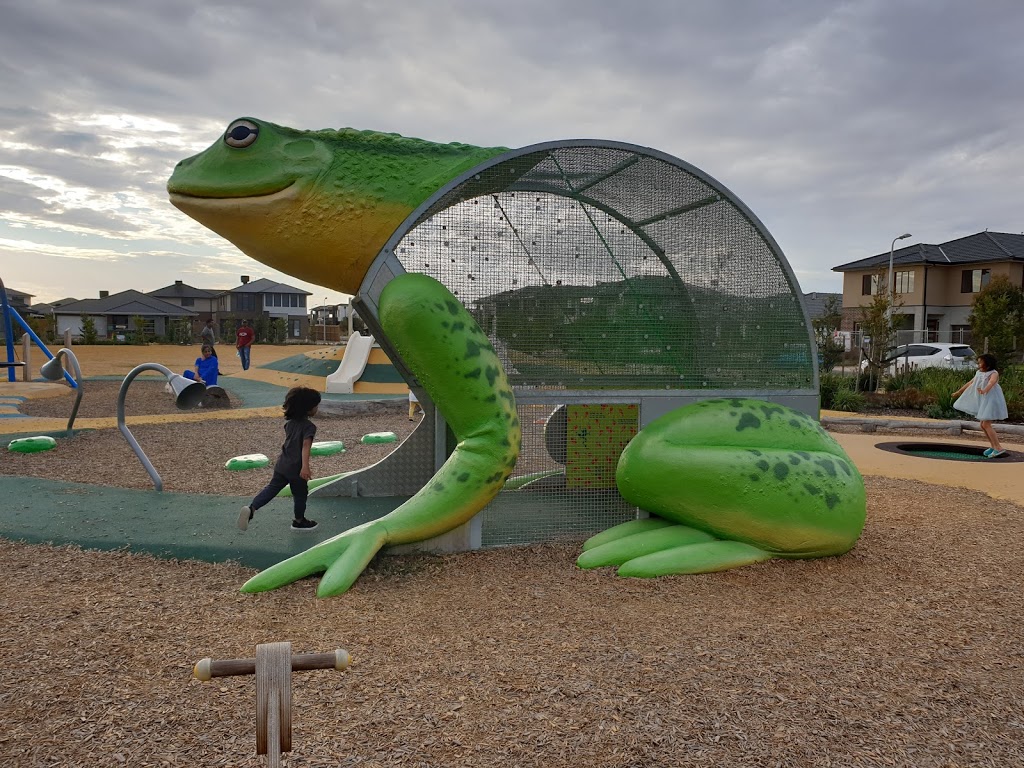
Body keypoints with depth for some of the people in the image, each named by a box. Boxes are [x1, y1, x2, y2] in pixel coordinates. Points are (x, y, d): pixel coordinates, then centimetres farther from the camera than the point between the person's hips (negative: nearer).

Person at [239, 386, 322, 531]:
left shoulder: (290, 422, 6)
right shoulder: (309, 427, -18)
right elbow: (306, 446, -30)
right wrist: (305, 467, -39)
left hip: (282, 464, 6)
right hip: (296, 468, -6)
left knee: (272, 488, 7)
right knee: (300, 494, 14)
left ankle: (251, 508, -14)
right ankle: (299, 521, 32)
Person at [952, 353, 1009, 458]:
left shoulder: (993, 373, -13)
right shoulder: (979, 373, 11)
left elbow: (991, 382, -35)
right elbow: (970, 383, 24)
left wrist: (984, 390, -55)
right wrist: (958, 392, 31)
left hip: (991, 401, -9)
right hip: (983, 402, 9)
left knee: (986, 425, -14)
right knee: (983, 425, 10)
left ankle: (998, 448, -14)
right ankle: (994, 447, 20)